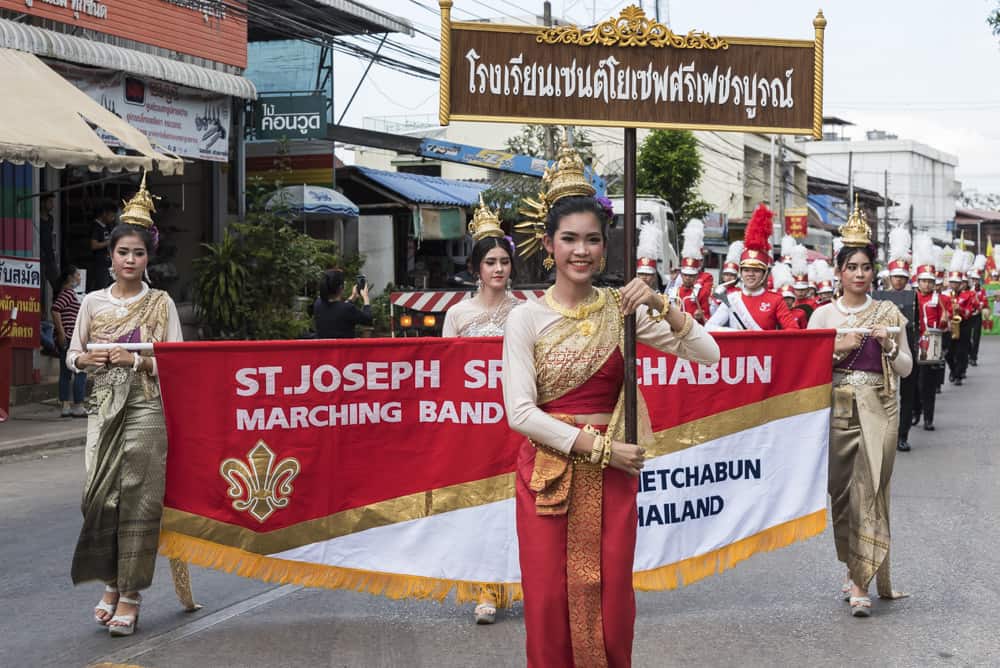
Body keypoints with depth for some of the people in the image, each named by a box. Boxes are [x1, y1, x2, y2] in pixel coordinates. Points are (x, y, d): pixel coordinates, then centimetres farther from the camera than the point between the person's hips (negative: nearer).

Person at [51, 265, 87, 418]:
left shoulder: (67, 292, 18)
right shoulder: (68, 292, -12)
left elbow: (57, 312, 23)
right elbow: (55, 310, -22)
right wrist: (62, 333, -22)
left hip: (66, 339, 10)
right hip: (70, 338, -10)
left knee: (66, 373, 9)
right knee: (81, 372, -7)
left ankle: (65, 407, 9)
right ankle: (78, 407, -7)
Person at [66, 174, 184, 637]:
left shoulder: (160, 303, 1)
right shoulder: (93, 302, 9)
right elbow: (72, 355, 14)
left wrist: (135, 360, -15)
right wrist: (86, 360, -8)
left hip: (145, 408, -3)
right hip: (103, 408, 3)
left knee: (137, 499, -5)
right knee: (98, 496, -1)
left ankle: (130, 594, 1)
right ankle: (111, 581, 17)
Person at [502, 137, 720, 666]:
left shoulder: (621, 308, 2)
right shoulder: (527, 318, -4)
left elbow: (707, 355, -2)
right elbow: (520, 412, -11)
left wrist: (661, 306, -16)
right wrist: (599, 446, -14)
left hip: (612, 474, 2)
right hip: (548, 473, -2)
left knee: (611, 606, 6)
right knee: (550, 605, 2)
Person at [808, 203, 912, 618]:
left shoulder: (889, 314, 6)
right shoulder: (823, 315, 5)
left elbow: (905, 369, 8)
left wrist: (889, 345, -10)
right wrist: (839, 350, -11)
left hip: (878, 409, -1)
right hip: (838, 409, 1)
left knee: (870, 489, -8)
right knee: (842, 490, 3)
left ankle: (860, 581, -7)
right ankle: (862, 569, 18)